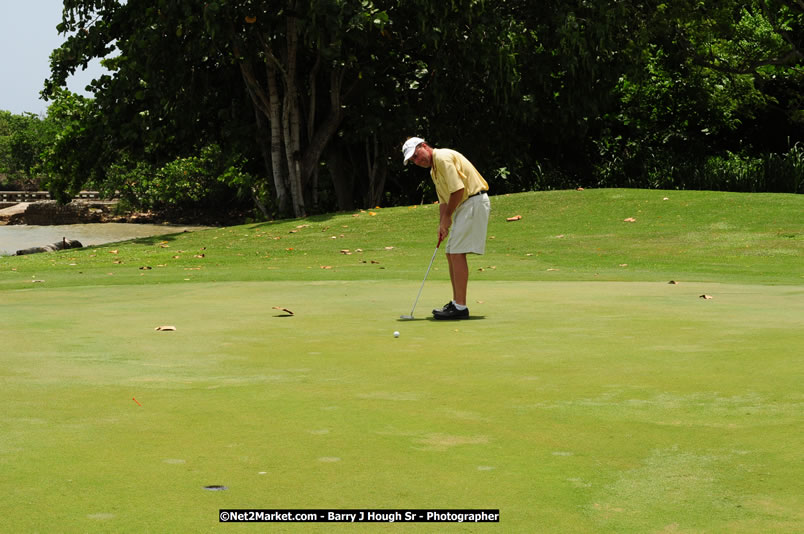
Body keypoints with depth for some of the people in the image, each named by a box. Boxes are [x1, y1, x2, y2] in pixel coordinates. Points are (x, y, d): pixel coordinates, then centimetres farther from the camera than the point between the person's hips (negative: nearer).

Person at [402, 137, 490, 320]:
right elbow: (443, 200, 19)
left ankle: (460, 307, -13)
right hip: (464, 207, 11)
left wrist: (447, 217, -9)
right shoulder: (433, 170, 19)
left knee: (457, 253, -13)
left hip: (474, 202, -11)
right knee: (451, 254, 13)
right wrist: (442, 224, 3)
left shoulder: (443, 158, -14)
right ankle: (456, 302, 19)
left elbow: (458, 189, -21)